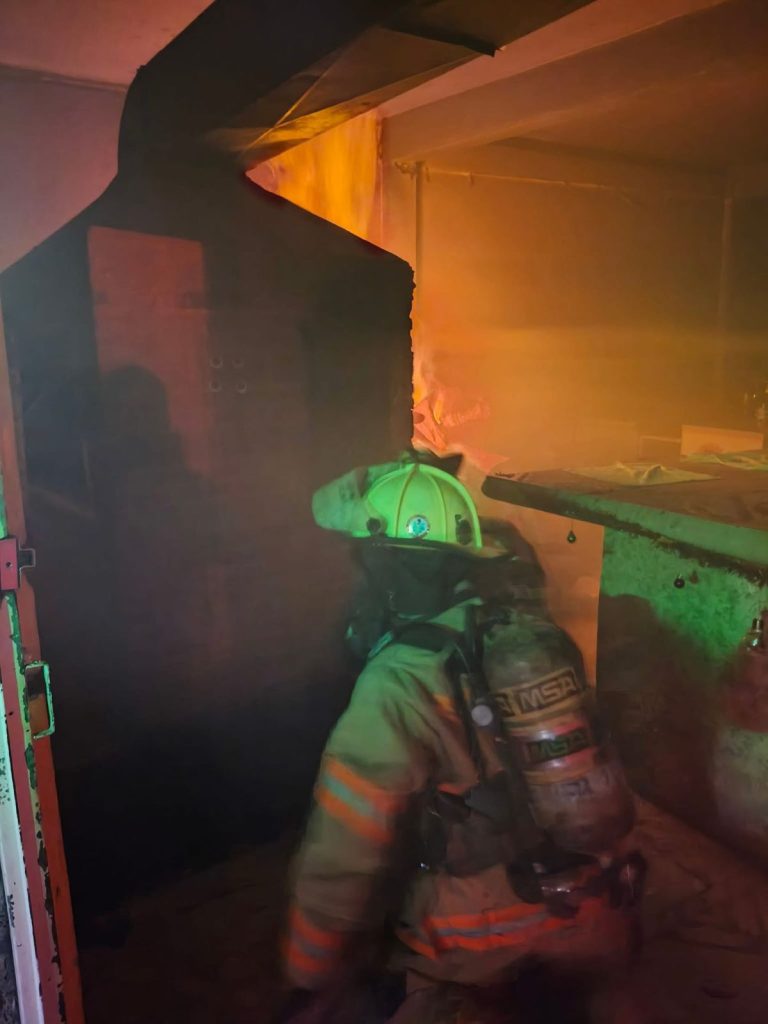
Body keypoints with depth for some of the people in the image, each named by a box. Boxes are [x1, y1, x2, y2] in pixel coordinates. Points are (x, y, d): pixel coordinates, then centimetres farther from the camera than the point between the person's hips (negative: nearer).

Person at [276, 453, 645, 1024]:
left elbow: (343, 856, -18)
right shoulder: (542, 639, -4)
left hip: (484, 949, -6)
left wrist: (311, 976, -3)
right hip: (590, 923, 6)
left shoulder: (397, 688, -22)